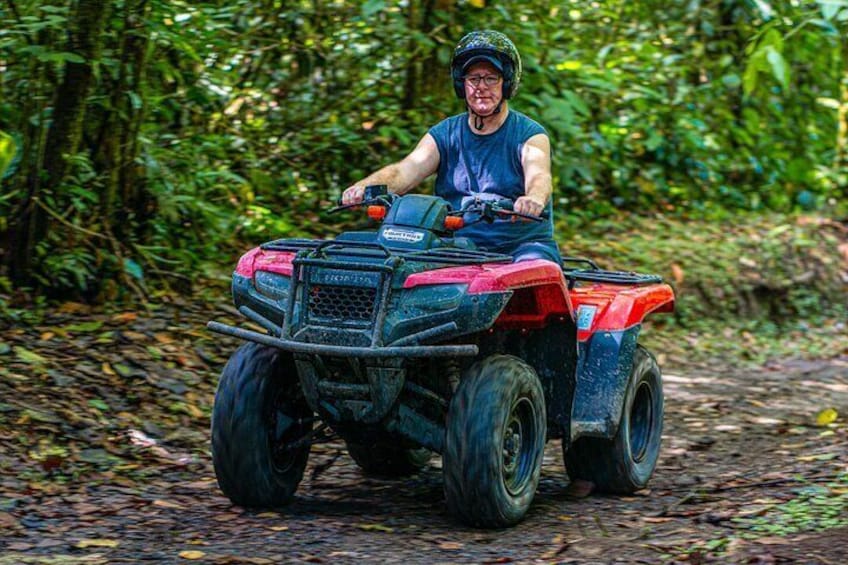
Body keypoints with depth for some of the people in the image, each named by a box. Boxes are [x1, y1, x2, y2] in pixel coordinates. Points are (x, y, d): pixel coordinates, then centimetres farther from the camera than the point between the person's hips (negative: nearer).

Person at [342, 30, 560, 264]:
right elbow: (406, 170, -5)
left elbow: (538, 175, -19)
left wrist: (534, 199, -45)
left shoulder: (530, 135, 2)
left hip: (521, 244, -2)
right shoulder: (445, 135, 11)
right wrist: (366, 187, -28)